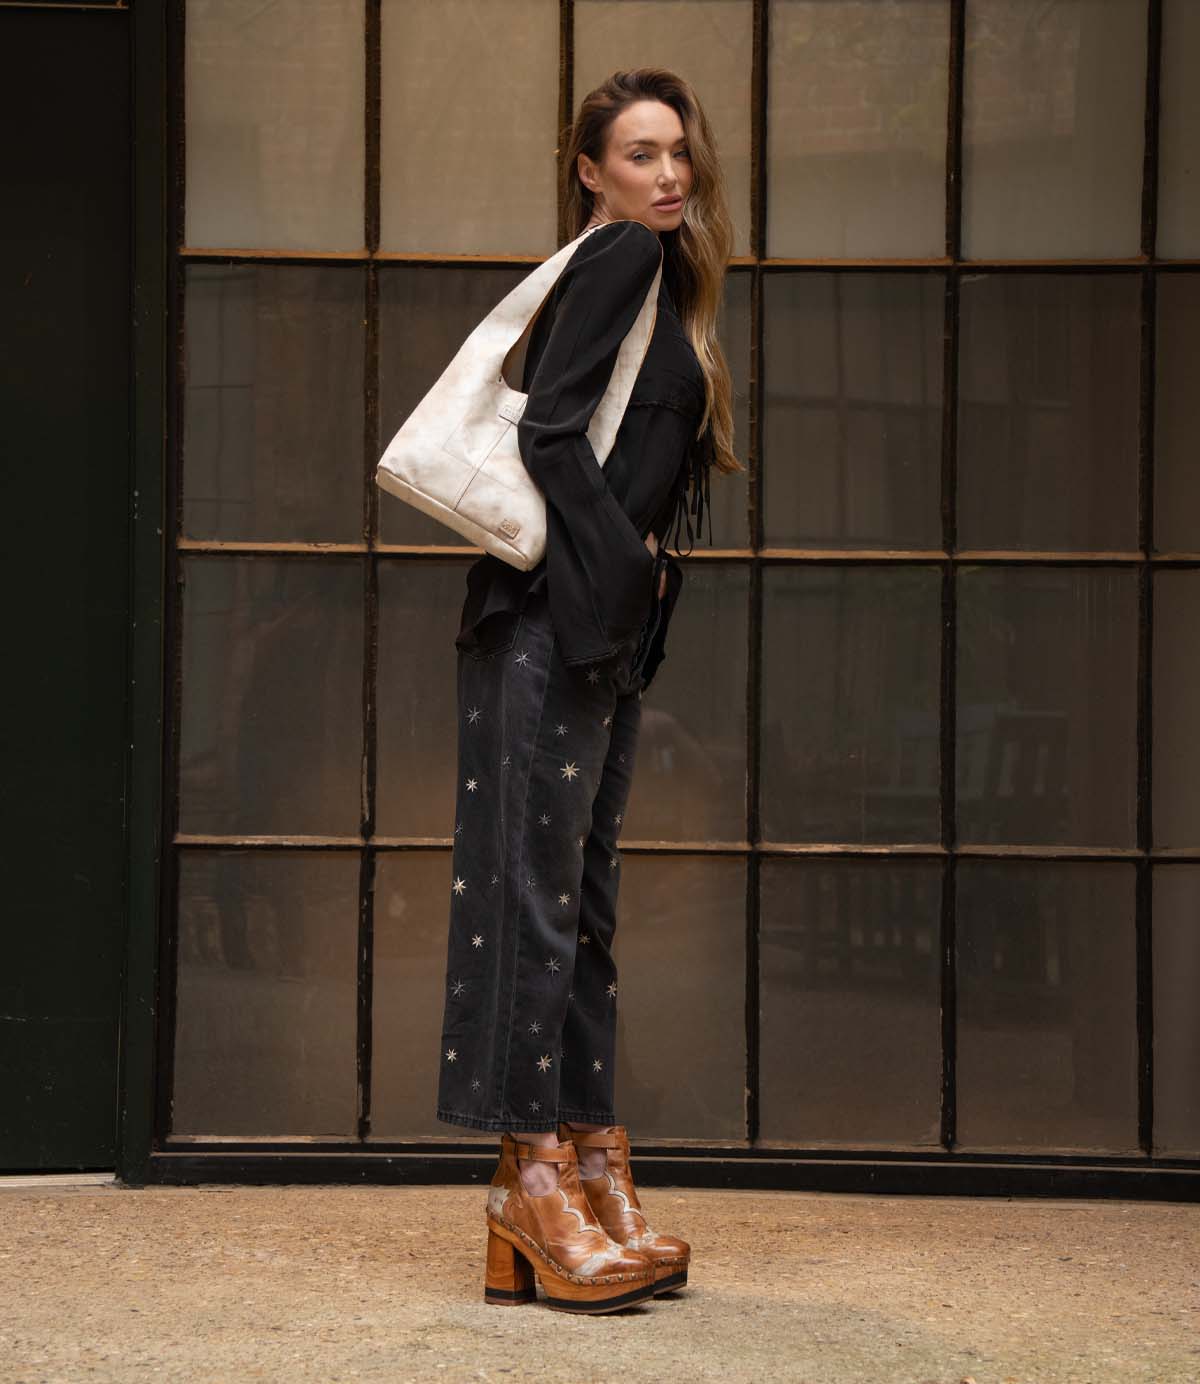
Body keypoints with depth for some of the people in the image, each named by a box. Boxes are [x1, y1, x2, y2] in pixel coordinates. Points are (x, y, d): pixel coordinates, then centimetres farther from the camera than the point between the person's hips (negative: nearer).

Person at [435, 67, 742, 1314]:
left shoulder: (656, 277, 21)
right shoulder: (620, 257, -6)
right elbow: (550, 429, -16)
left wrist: (637, 577, 11)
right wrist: (625, 559, -14)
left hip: (605, 625, 10)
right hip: (552, 616, -10)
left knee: (581, 896, 9)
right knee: (537, 887, -8)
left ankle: (585, 1168, 12)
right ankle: (537, 1180, -7)